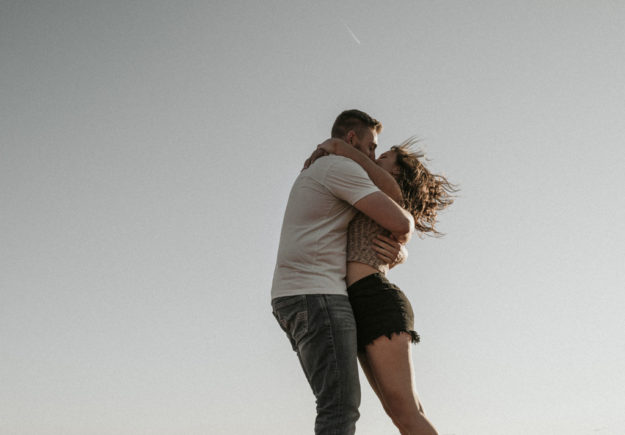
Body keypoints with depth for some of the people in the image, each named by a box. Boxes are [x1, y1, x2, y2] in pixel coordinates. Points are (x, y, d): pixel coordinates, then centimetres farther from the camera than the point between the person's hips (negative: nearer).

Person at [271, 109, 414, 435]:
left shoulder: (311, 177, 28)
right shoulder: (341, 168, -5)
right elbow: (399, 221, -12)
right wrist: (405, 232, 14)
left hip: (292, 299, 10)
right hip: (316, 296, -10)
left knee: (338, 407, 7)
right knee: (341, 407, -17)